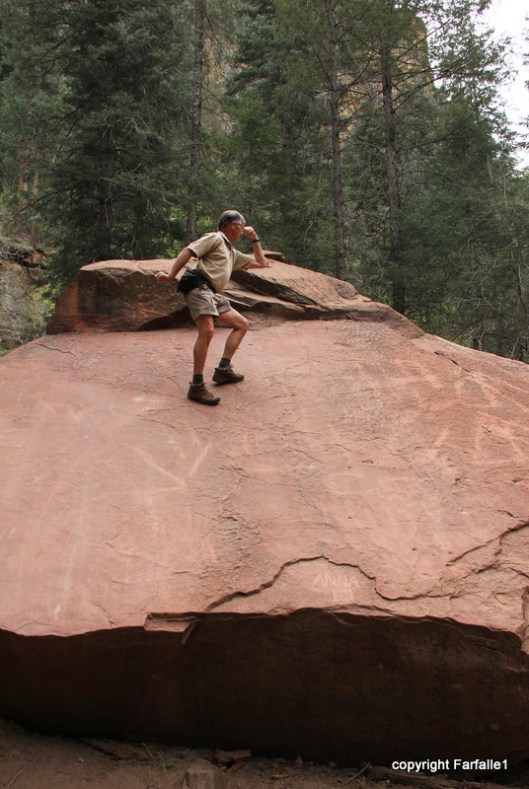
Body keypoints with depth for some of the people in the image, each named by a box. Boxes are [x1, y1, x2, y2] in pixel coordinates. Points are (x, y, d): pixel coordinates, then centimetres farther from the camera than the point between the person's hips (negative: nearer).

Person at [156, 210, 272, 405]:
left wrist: (254, 239, 31)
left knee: (242, 324, 12)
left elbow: (261, 263, 37)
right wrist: (171, 275, -17)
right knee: (207, 331, -28)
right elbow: (188, 251, -8)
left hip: (213, 294, 10)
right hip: (198, 286, -10)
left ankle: (223, 370, 9)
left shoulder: (233, 253, 30)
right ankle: (197, 387, -30)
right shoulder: (215, 238, 3)